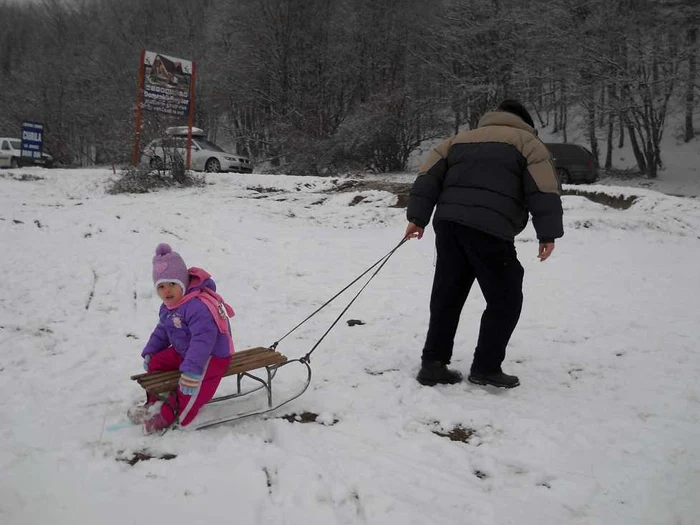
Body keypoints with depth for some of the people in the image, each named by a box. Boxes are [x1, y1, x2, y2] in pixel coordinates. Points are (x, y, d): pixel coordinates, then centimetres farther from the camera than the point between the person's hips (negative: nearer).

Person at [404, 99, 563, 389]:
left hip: (448, 224, 6)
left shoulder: (460, 139, 28)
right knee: (505, 300, 7)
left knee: (447, 297, 12)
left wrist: (417, 217, 12)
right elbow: (544, 191, -1)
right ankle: (485, 368, 9)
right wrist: (548, 234, -1)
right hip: (489, 231, -5)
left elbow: (428, 176, 16)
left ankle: (433, 364, 13)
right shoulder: (526, 142, 14)